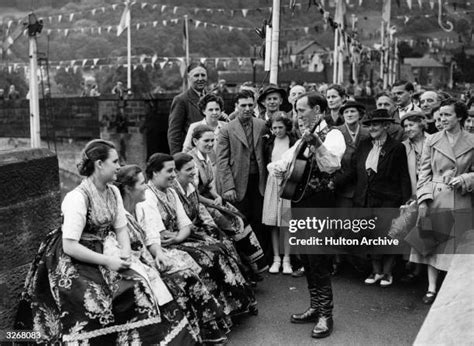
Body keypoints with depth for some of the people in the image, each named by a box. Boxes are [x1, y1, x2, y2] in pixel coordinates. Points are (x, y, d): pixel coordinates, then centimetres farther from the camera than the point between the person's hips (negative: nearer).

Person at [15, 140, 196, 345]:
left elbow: (121, 228, 8)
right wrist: (107, 261, -23)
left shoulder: (113, 192, 2)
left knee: (146, 283, -8)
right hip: (75, 260, -7)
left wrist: (125, 254, -11)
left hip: (105, 250, 7)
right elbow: (69, 246, -23)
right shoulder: (78, 198, -21)